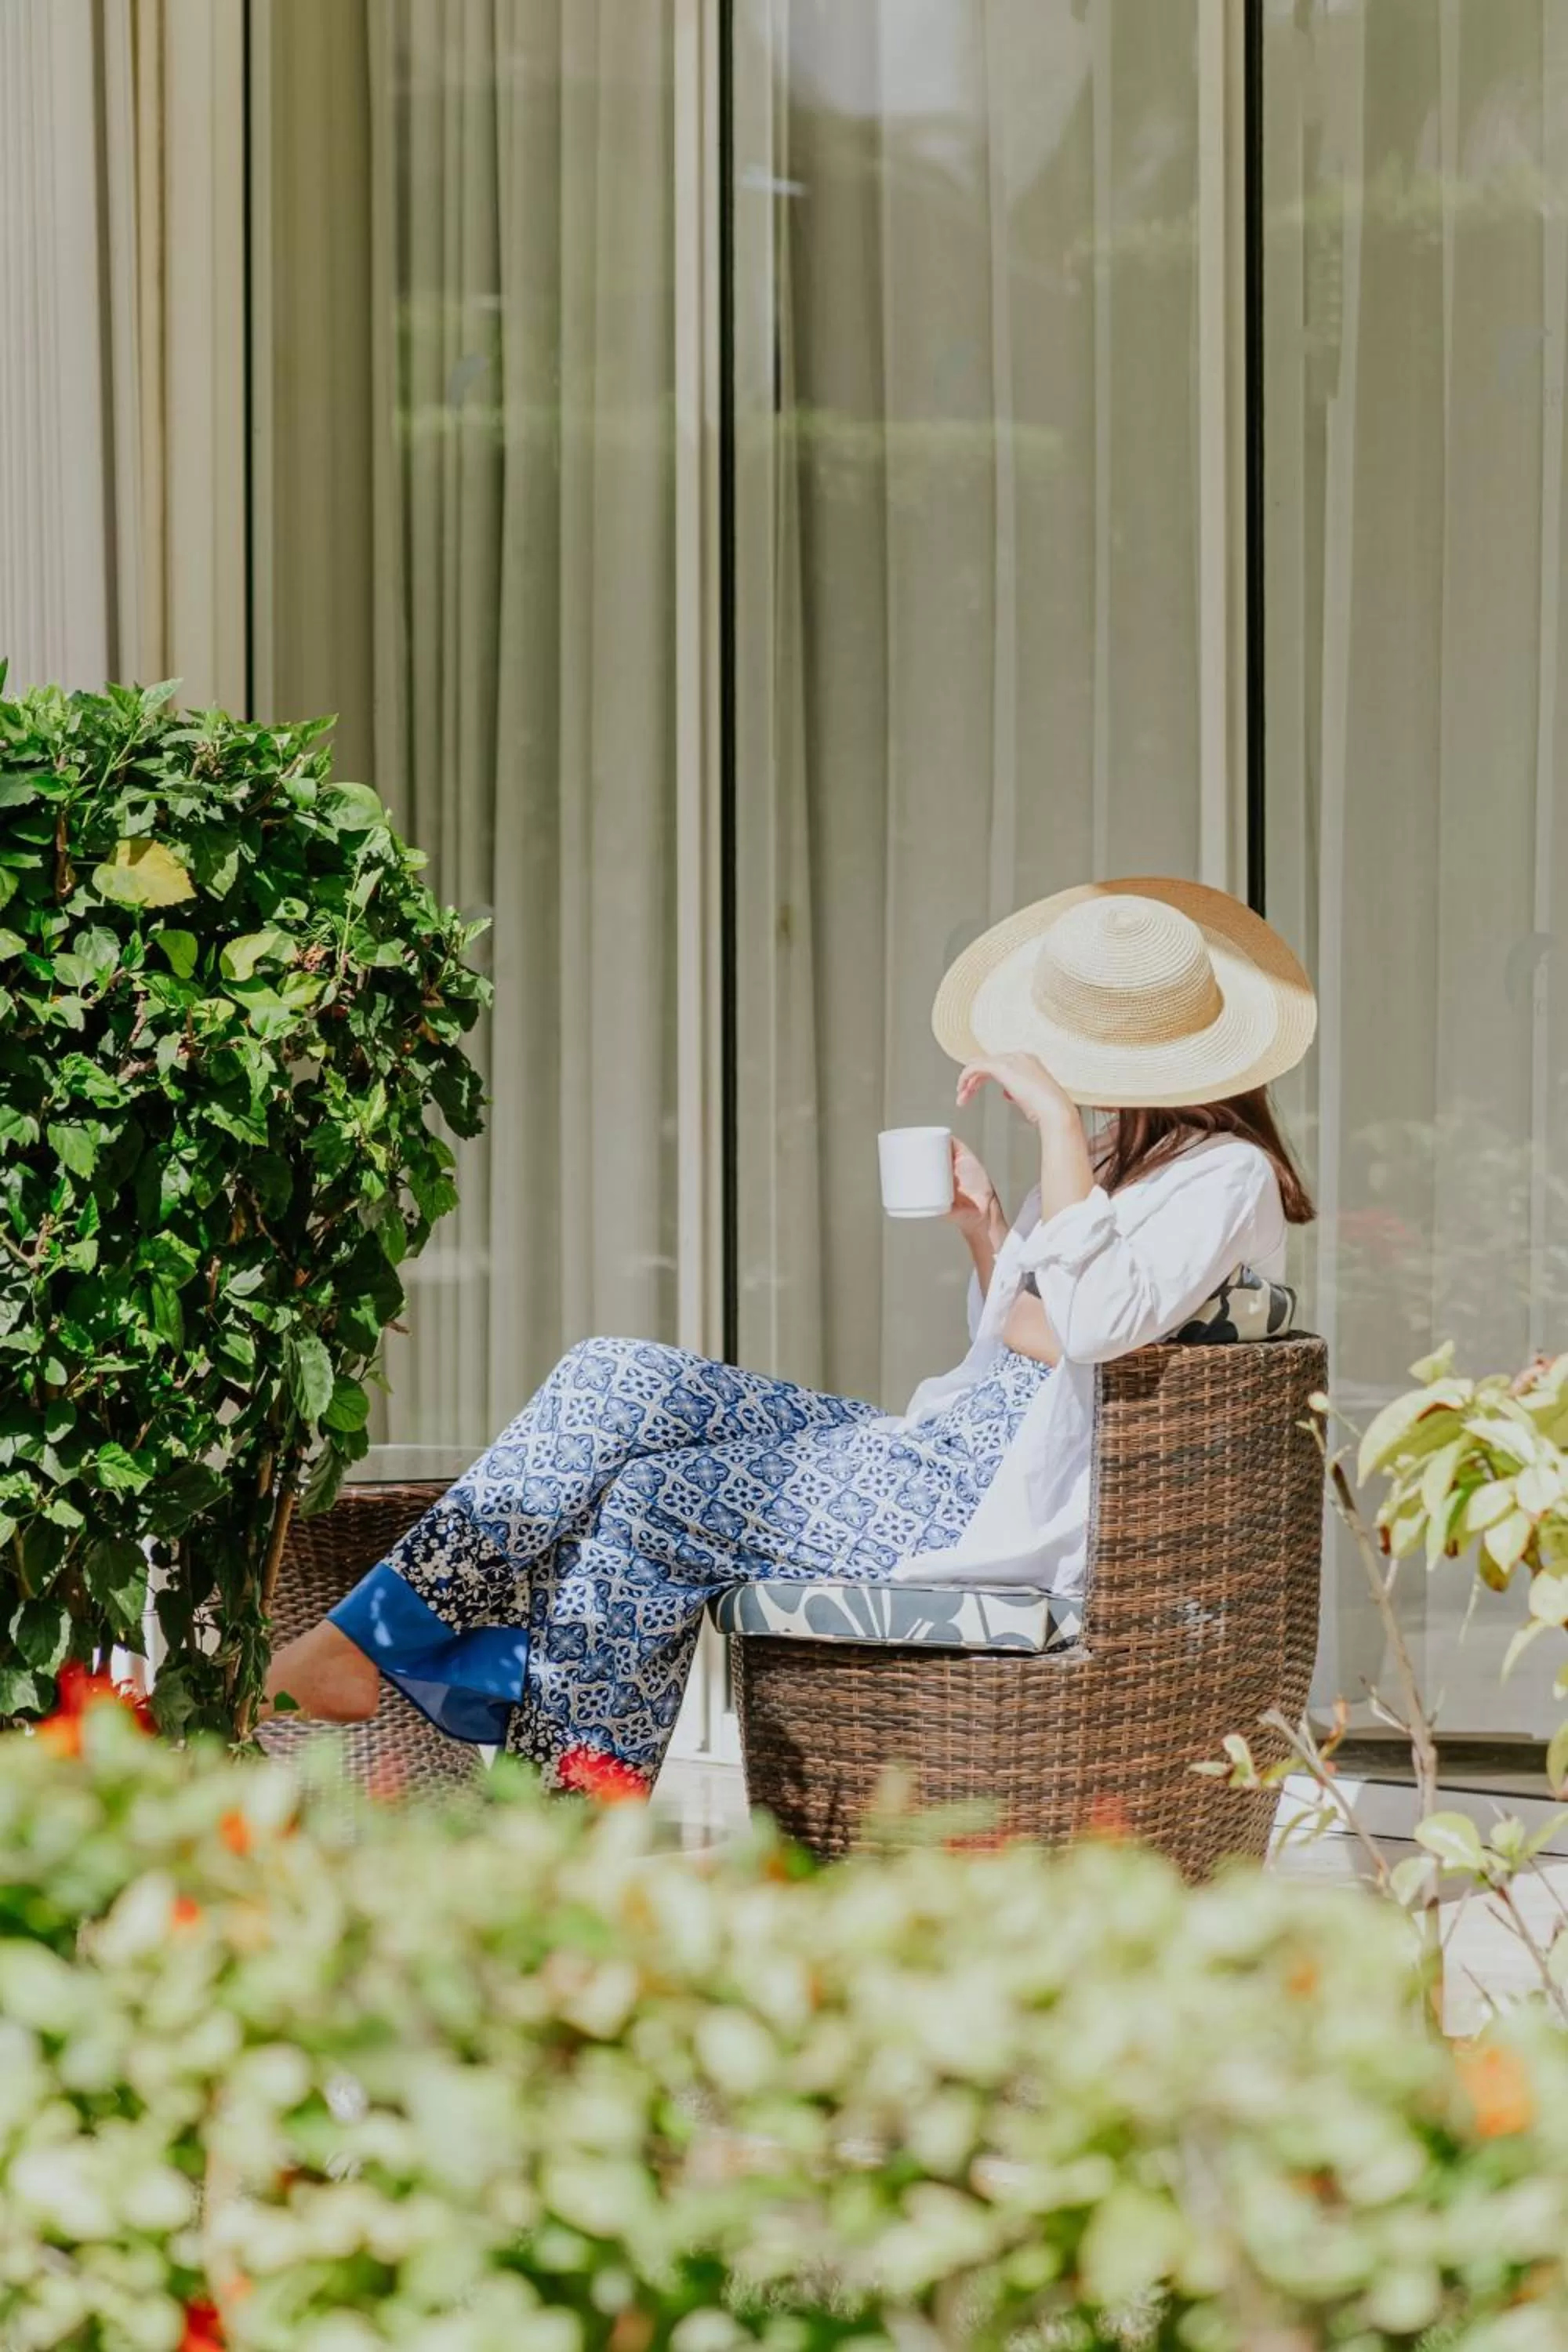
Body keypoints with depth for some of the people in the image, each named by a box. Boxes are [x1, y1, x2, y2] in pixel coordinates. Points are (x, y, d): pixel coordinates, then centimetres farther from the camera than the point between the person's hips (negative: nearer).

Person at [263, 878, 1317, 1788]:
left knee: (650, 1506, -13)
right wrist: (985, 1229, 6)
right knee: (615, 1384, -3)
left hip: (1007, 1501, -10)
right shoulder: (1132, 1160, 17)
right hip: (946, 1455, 10)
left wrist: (1058, 1118, -27)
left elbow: (1092, 1324, -30)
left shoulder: (1227, 1180, -12)